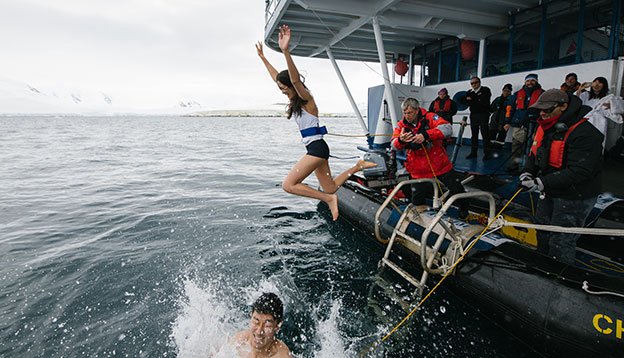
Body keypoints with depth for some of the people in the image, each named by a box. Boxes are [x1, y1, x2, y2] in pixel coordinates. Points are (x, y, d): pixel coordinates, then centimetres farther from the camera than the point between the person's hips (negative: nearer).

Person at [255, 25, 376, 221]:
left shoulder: (306, 99, -9)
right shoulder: (295, 100, 14)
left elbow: (295, 80, -30)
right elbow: (276, 76, 24)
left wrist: (285, 51, -42)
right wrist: (262, 57, 29)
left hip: (317, 147, -10)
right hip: (314, 149, 10)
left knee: (288, 185, -13)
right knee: (330, 188, 14)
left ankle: (329, 199, -11)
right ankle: (357, 166, 21)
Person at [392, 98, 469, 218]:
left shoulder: (430, 117, -13)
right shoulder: (402, 124, -5)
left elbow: (447, 129, -28)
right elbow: (394, 144, -15)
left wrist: (426, 135, -42)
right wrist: (401, 140, -40)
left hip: (440, 164, -1)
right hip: (419, 170, 1)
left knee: (456, 189, 14)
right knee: (416, 201, 5)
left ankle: (463, 206, 47)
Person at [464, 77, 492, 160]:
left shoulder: (485, 90, 1)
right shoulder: (469, 92, 15)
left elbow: (484, 102, -13)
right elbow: (467, 103, 1)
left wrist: (472, 100, -9)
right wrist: (477, 100, -13)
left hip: (483, 114, -4)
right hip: (473, 115, 5)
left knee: (485, 133, -6)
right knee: (474, 134, 7)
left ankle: (487, 153, -4)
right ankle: (473, 152, 13)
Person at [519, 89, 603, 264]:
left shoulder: (585, 133, -25)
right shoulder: (545, 127, 2)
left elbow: (579, 171, -30)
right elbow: (534, 154, 12)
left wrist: (542, 183, -32)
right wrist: (527, 172, -7)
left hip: (574, 198, -9)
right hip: (549, 191, 9)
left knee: (560, 243, -2)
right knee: (542, 231, 23)